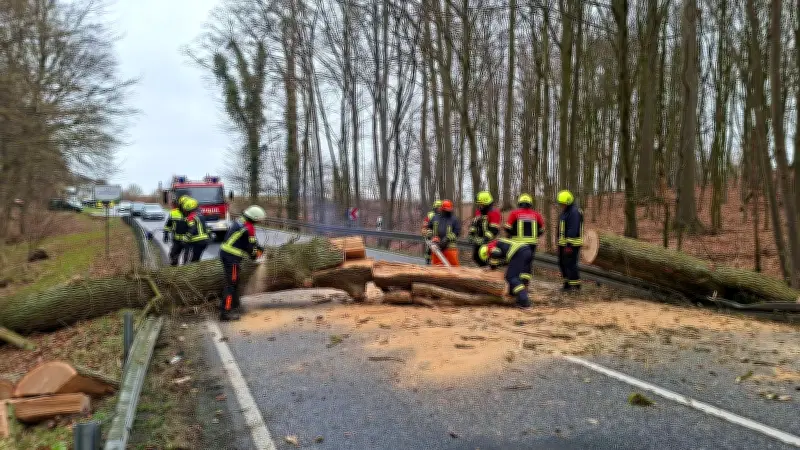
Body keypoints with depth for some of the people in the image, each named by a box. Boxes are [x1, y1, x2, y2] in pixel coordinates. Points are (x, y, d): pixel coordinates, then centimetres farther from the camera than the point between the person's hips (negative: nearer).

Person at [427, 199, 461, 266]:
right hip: (436, 246, 3)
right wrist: (431, 235, 5)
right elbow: (429, 228, 24)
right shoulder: (435, 218, 13)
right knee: (436, 265, 9)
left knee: (454, 264, -6)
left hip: (449, 246, -3)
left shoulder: (455, 219, 2)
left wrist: (447, 239, -15)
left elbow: (457, 232, -6)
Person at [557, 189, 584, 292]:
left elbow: (573, 230, -22)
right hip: (563, 243, 10)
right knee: (562, 263, 13)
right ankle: (567, 284, 21)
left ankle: (576, 285, -2)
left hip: (572, 244, -10)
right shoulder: (564, 211, 16)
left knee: (570, 264, -9)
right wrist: (560, 243, 19)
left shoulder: (574, 212, -16)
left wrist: (569, 245, -25)